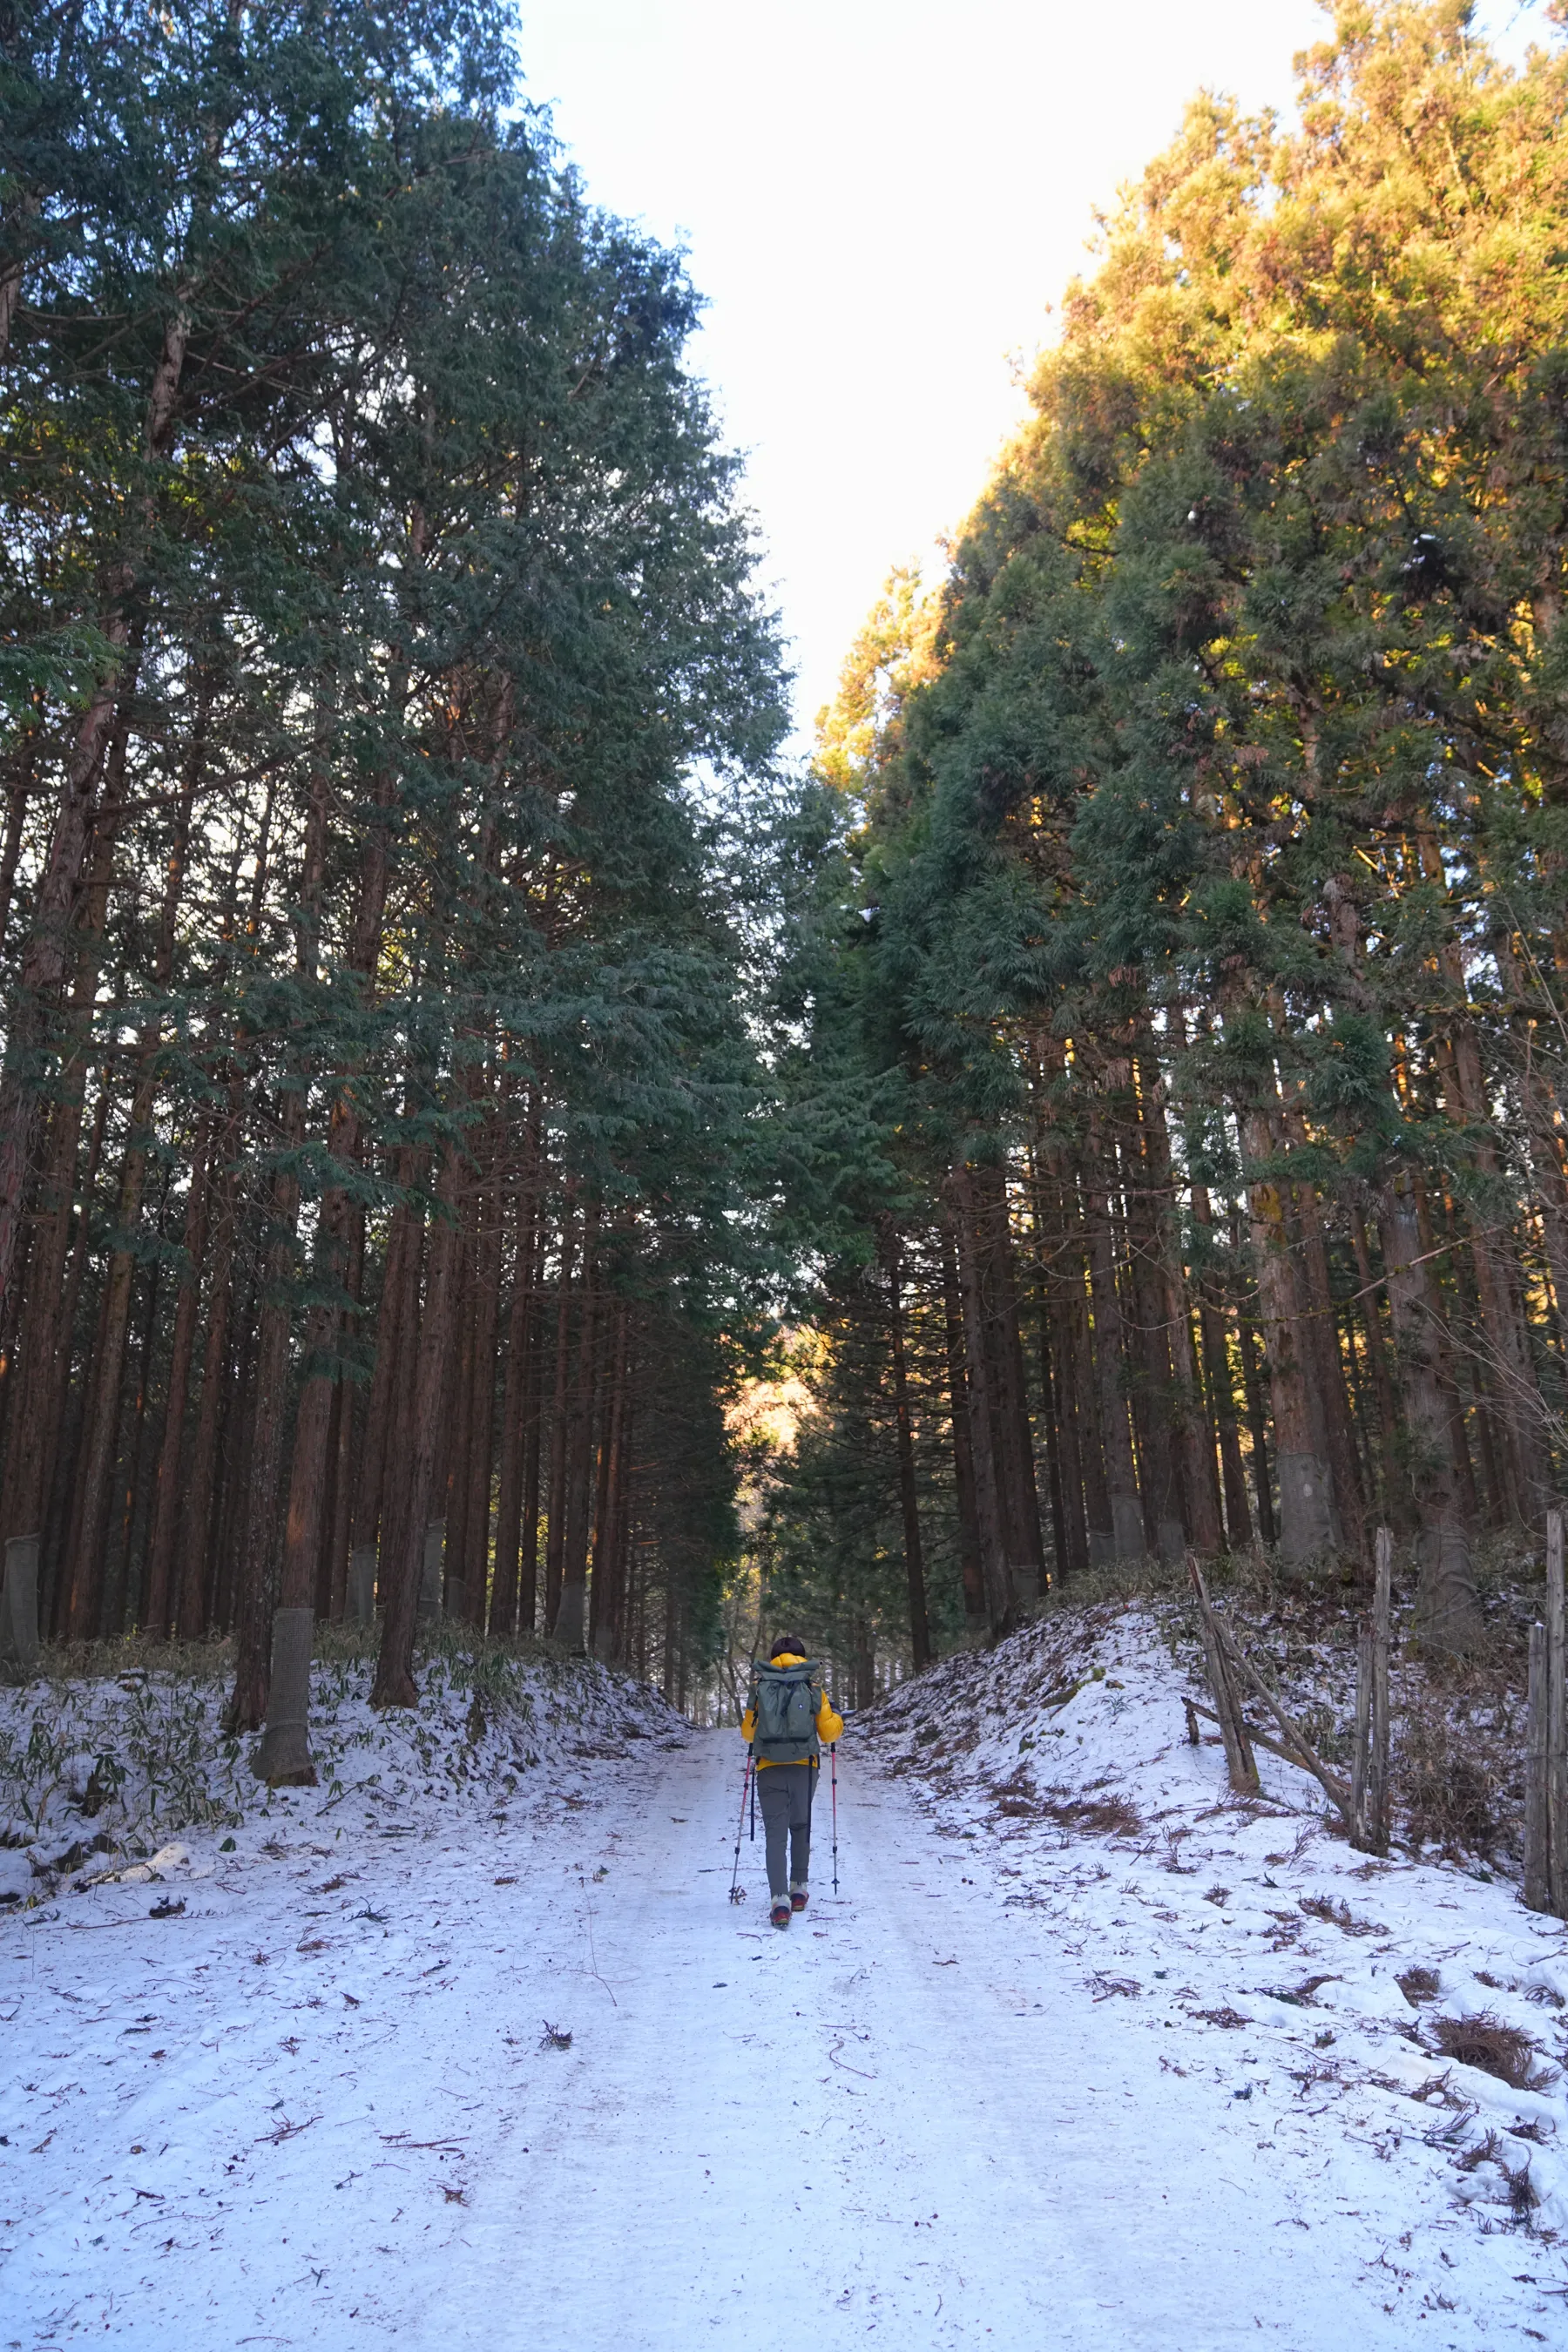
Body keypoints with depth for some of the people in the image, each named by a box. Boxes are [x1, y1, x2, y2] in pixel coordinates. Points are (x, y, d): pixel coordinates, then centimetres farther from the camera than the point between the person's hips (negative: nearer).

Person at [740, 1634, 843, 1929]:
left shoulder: (760, 1686, 1)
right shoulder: (814, 1687, 0)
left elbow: (748, 1733, 8)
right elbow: (829, 1732, 2)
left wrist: (747, 1726, 31)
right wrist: (837, 1718, 23)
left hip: (770, 1770, -1)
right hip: (804, 1768, 1)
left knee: (776, 1833, 0)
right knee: (800, 1827, 23)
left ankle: (779, 1899, -15)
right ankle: (798, 1889, 27)